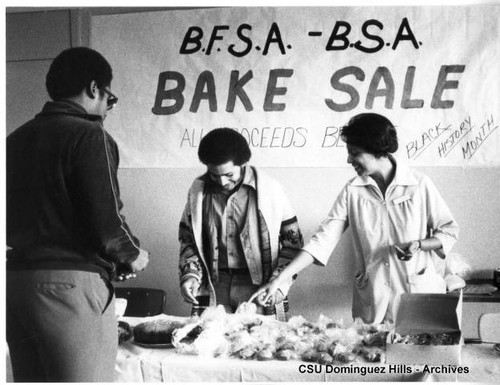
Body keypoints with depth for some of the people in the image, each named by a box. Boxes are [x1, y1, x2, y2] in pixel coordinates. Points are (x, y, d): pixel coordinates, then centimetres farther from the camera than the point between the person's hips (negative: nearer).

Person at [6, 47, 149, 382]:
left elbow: (11, 220, 16)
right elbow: (105, 224, -18)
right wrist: (132, 256, 3)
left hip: (15, 278, 8)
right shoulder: (89, 136, -10)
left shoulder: (17, 138, 13)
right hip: (70, 282, -8)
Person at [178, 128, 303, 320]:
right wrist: (190, 274, -3)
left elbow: (292, 240, -1)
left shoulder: (268, 188, -6)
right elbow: (188, 238, 13)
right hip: (213, 291, 2)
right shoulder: (199, 190, 2)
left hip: (258, 288, -2)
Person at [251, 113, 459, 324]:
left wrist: (419, 245, -17)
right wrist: (278, 280, -10)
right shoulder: (352, 191, 0)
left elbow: (449, 231, 3)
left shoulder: (419, 185, -6)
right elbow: (322, 240, -3)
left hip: (418, 293, -2)